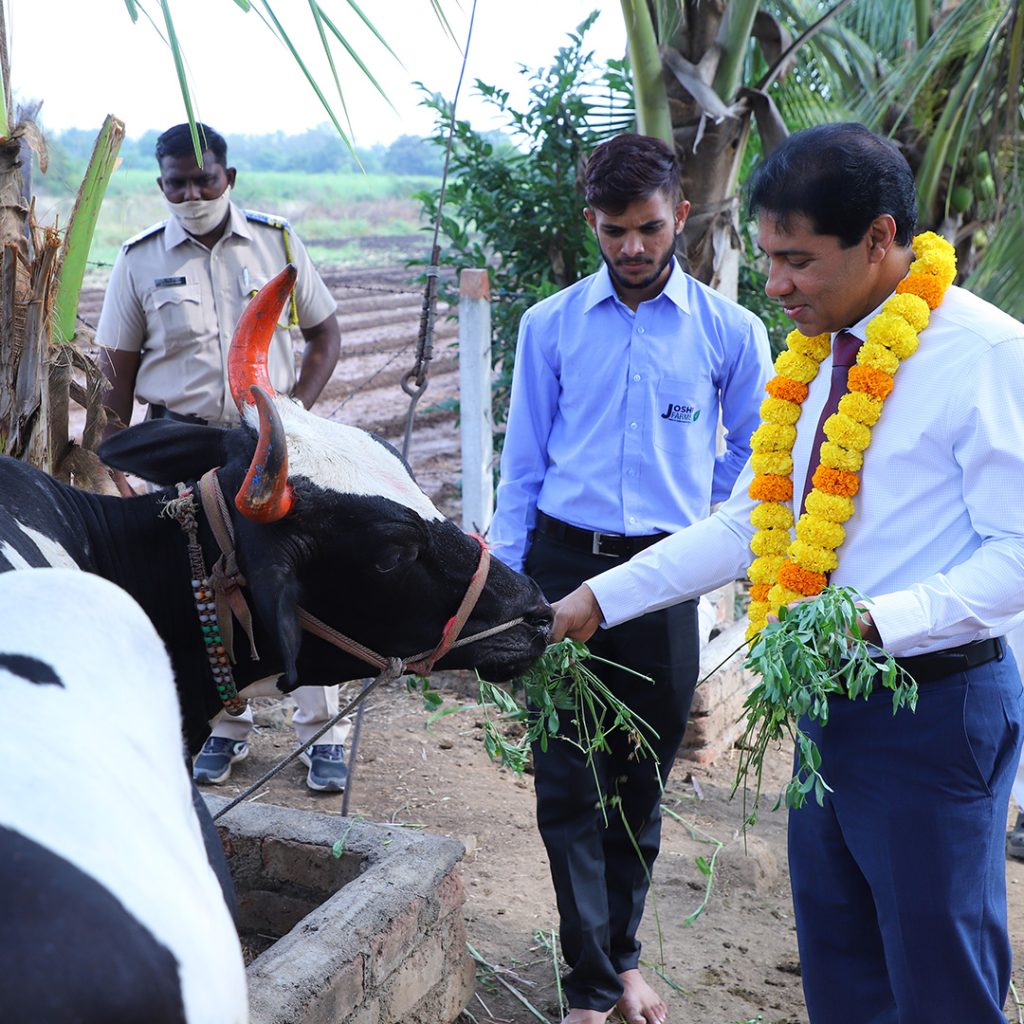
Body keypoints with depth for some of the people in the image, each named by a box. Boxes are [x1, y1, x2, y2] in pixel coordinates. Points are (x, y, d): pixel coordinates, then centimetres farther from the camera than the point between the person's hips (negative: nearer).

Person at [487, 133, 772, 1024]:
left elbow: (754, 456, 12)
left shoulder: (730, 332, 0)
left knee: (641, 783, 12)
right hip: (561, 565, 0)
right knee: (567, 781, 2)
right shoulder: (550, 326, 3)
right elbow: (522, 467, 6)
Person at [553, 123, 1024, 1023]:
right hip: (832, 702, 8)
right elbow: (749, 523, 12)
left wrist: (875, 622, -30)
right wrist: (601, 599, 8)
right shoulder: (816, 354, 9)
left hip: (933, 710, -7)